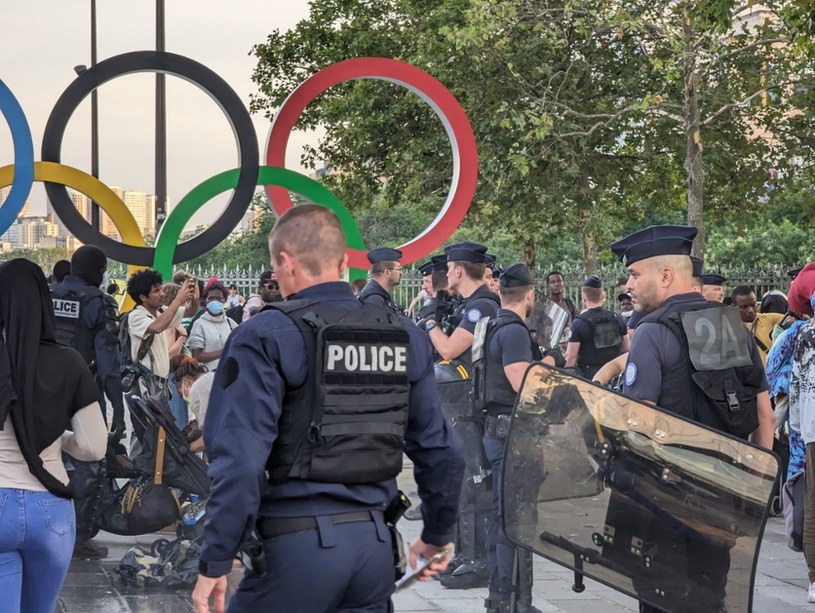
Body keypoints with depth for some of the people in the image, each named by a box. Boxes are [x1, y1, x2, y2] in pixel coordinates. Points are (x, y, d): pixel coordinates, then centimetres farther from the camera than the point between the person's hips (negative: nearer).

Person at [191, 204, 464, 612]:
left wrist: (215, 562, -10)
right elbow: (440, 452, 12)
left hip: (299, 543, -5)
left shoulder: (265, 338, -8)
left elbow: (240, 460, -15)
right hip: (375, 543, 5)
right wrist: (438, 534, 25)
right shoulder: (404, 336, 8)